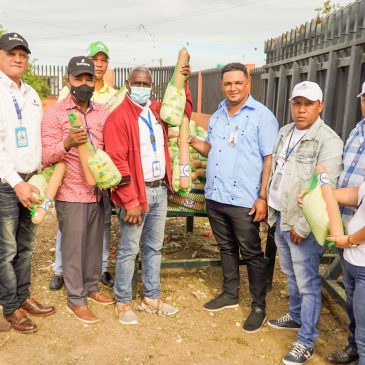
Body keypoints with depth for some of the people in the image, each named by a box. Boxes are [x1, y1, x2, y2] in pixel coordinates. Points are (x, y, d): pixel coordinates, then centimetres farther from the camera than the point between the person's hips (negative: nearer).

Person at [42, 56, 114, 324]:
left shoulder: (104, 112, 6)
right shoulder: (54, 113, -8)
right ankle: (76, 299, 21)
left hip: (98, 192, 5)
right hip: (71, 194, -5)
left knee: (94, 244, 16)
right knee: (73, 247, 5)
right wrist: (67, 143, -32)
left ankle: (91, 287, 35)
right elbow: (46, 157, -13)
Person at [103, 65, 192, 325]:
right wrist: (130, 201, -20)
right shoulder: (118, 117, -11)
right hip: (136, 192, -7)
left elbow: (185, 111, 28)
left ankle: (151, 298, 29)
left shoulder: (157, 111, 11)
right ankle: (123, 302, 20)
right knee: (129, 249, 3)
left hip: (160, 189, 7)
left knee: (154, 247, 15)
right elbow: (117, 162, -17)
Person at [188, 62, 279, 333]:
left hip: (244, 200, -6)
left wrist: (263, 197, -16)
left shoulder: (262, 116, -8)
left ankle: (259, 306, 22)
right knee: (227, 248, 19)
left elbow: (270, 159, -10)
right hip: (215, 197, 7)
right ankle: (230, 294, 36)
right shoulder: (217, 116, 13)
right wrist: (192, 141, 2)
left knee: (252, 254, 6)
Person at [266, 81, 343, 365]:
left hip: (303, 225, -7)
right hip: (280, 217, 7)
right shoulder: (285, 132, 9)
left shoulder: (328, 141, -15)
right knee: (291, 275, 22)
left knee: (307, 283, 3)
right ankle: (296, 316, 42)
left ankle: (306, 341, 16)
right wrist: (271, 209, 13)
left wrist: (302, 226, -19)